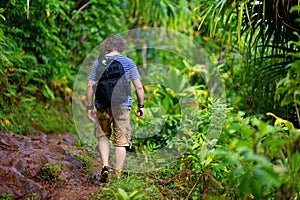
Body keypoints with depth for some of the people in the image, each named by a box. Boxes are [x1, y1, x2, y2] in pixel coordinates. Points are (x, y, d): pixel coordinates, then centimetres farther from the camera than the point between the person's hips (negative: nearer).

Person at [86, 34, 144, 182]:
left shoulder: (98, 62, 4)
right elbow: (139, 87, -3)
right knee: (121, 142, 5)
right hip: (122, 105, -1)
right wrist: (141, 106, 7)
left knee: (103, 136, 18)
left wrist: (90, 107, 6)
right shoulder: (129, 63, 2)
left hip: (102, 104, 1)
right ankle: (118, 175, 4)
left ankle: (105, 166, -2)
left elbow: (90, 86, 0)